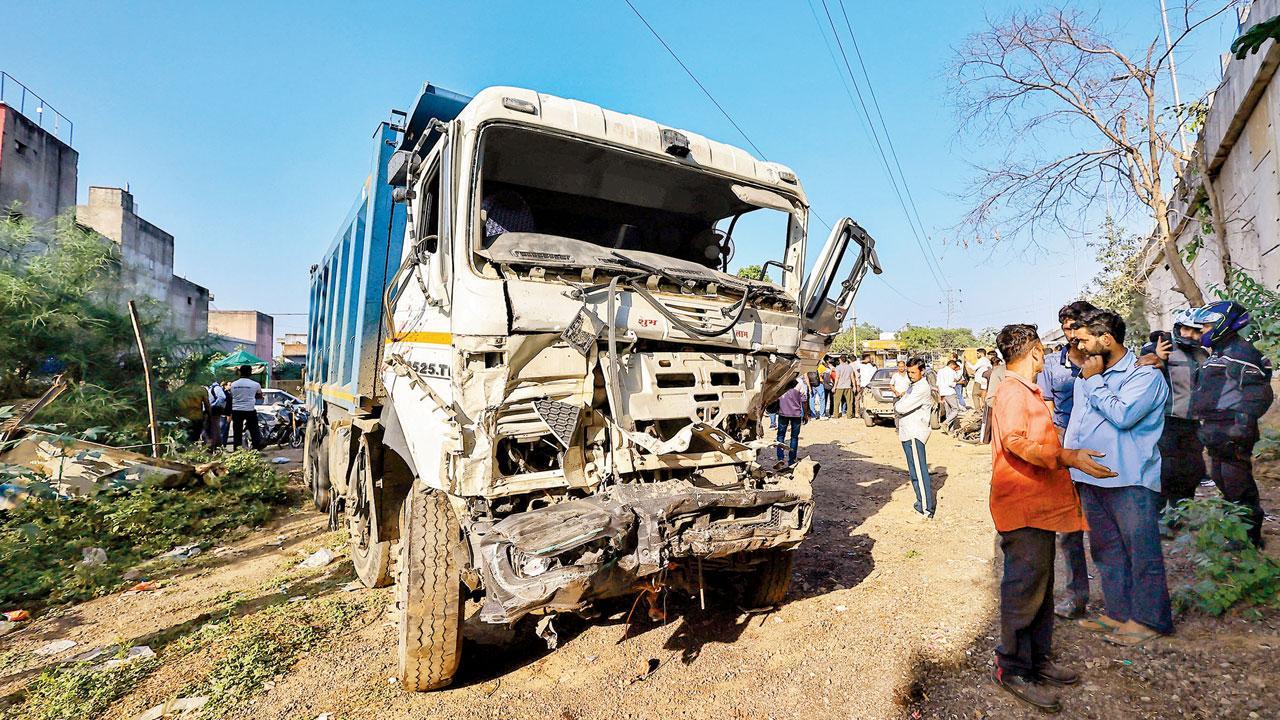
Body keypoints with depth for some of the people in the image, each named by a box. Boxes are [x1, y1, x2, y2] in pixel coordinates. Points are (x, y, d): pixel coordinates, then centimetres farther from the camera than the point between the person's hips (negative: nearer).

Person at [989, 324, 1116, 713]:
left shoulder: (1028, 391, 19)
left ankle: (1037, 660, 28)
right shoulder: (1011, 390, -15)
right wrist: (1067, 456, -36)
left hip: (1040, 503, 11)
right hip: (1022, 508, -11)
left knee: (1040, 585, 17)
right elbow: (1015, 442, -29)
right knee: (1024, 589, -3)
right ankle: (1013, 669, 8)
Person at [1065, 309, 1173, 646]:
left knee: (1141, 551, 2)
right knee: (1105, 549, 14)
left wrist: (1093, 381, -13)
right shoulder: (1085, 378, 14)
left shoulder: (1145, 375, -8)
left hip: (1130, 480, -7)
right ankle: (1118, 612, 26)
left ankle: (1148, 619, 15)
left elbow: (1122, 414, -23)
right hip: (1089, 479, 8)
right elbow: (1074, 425, 19)